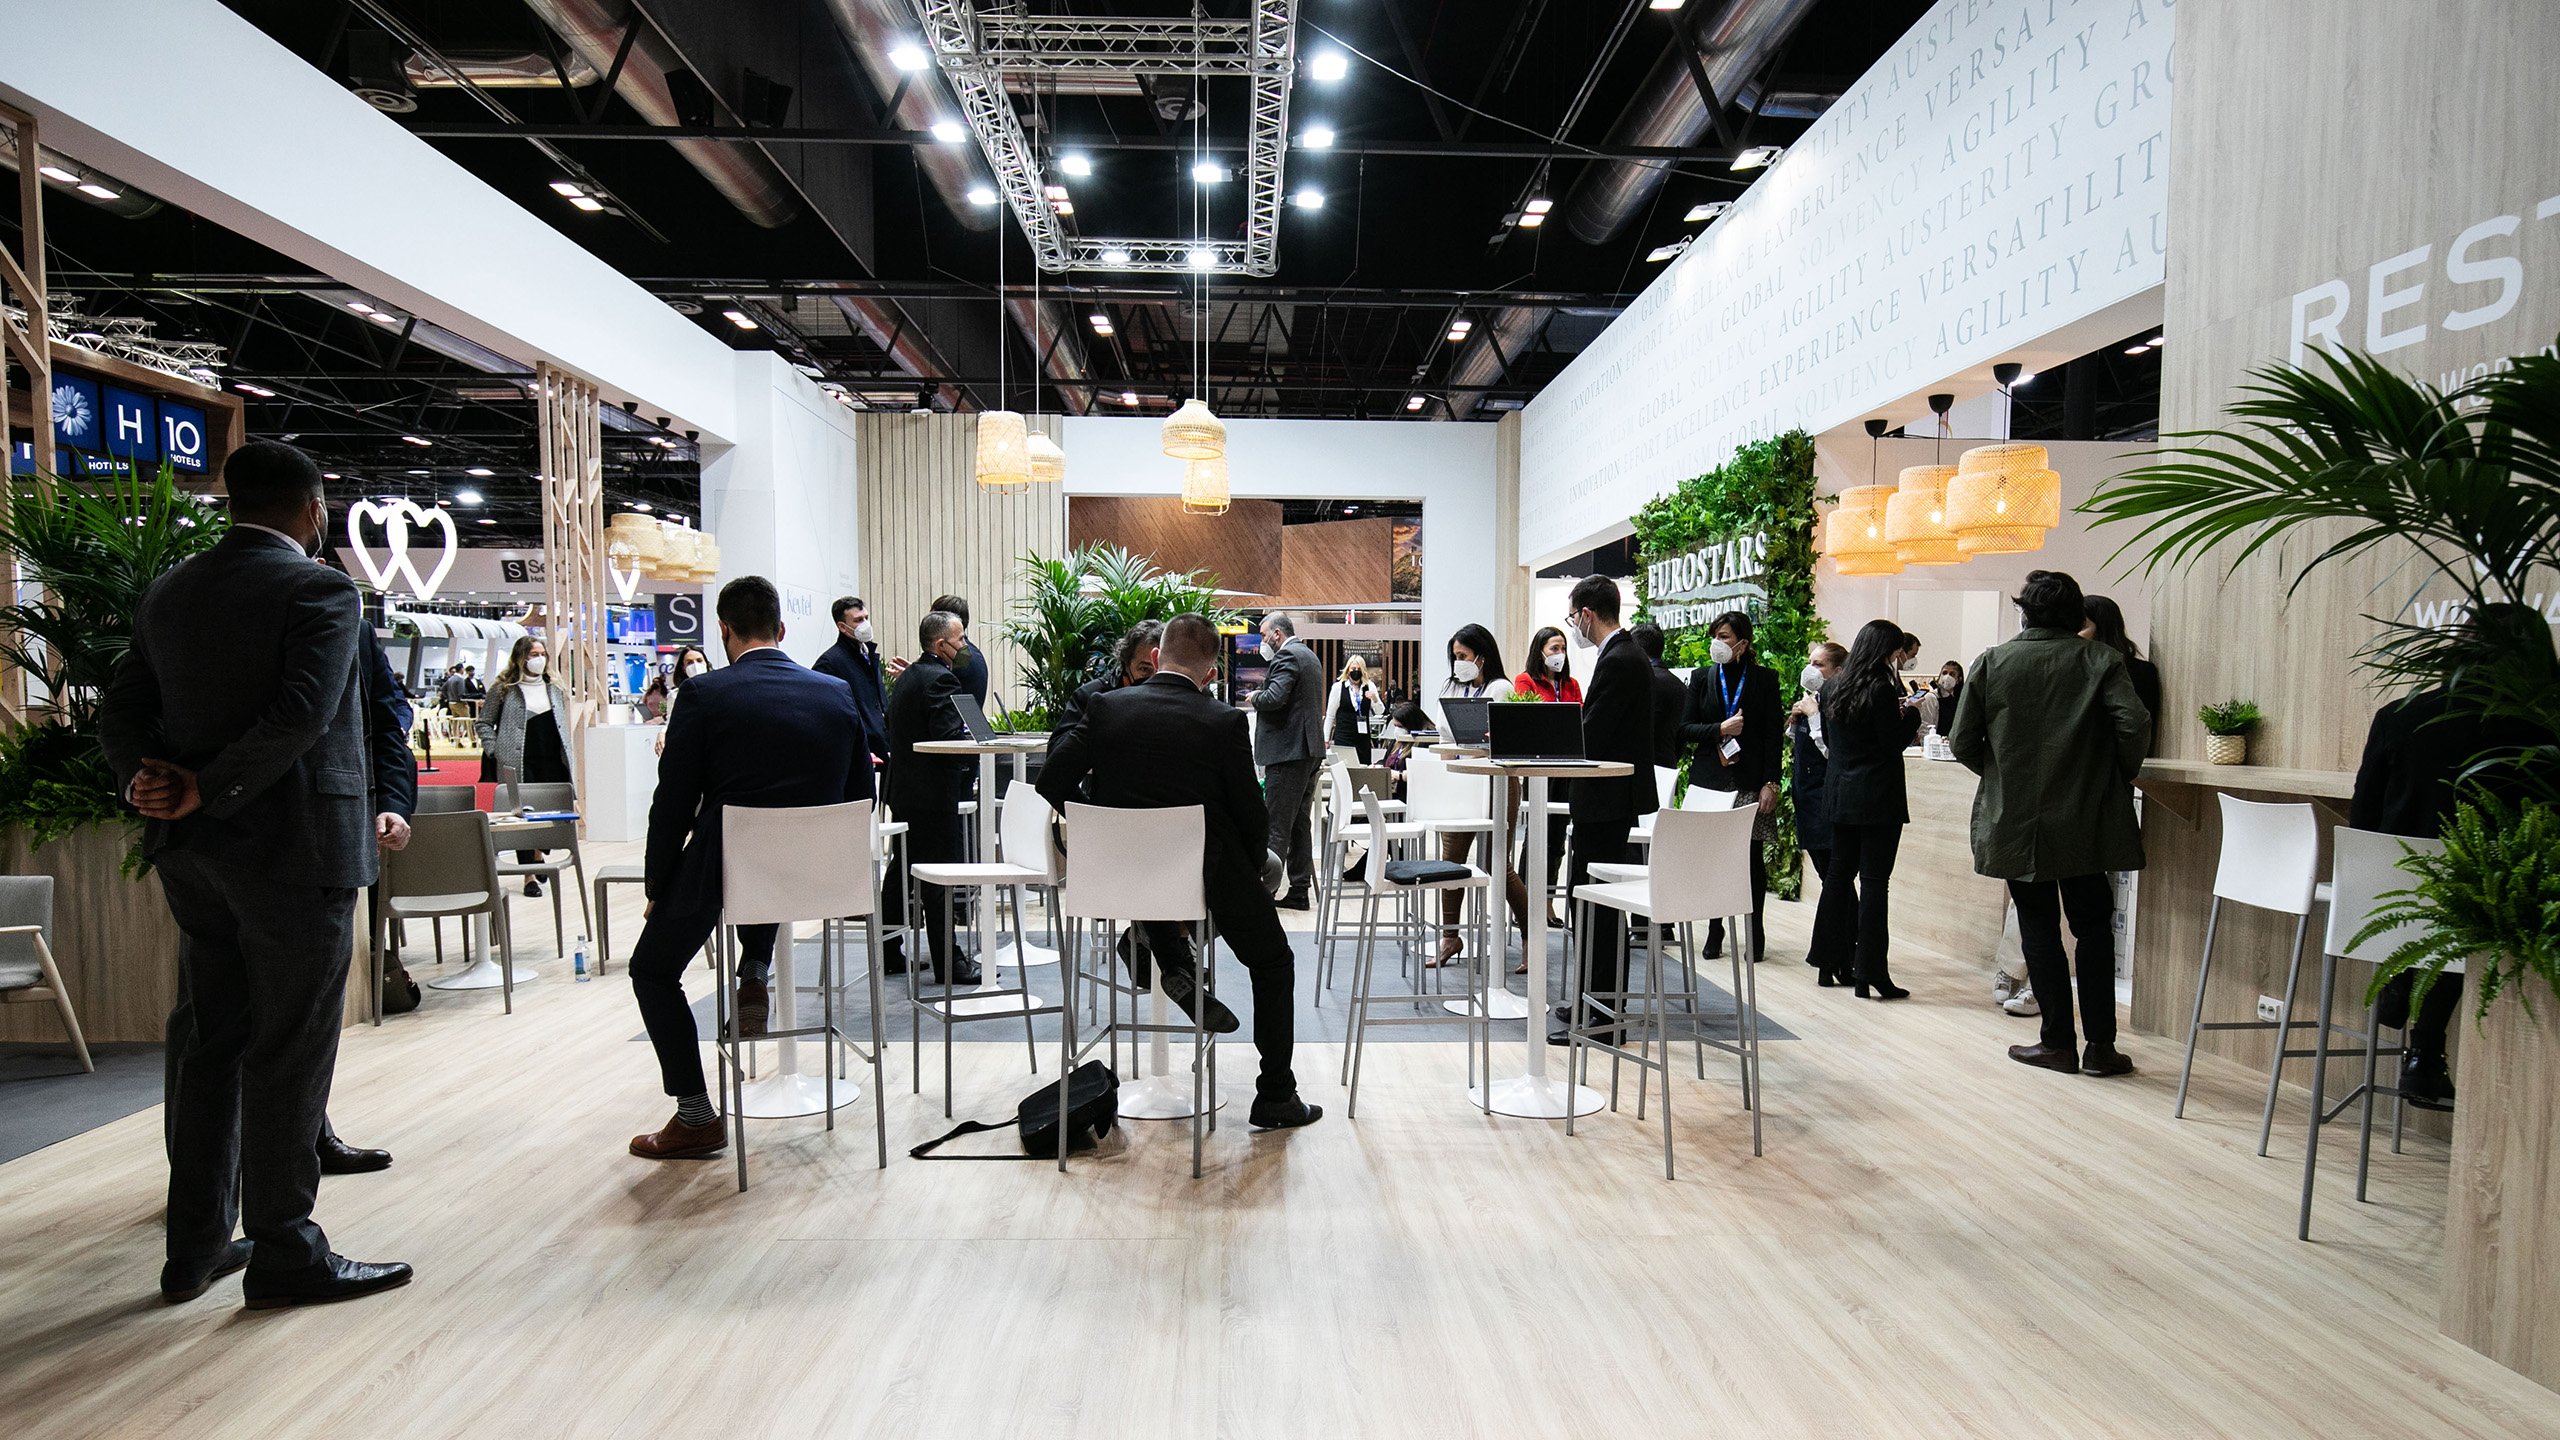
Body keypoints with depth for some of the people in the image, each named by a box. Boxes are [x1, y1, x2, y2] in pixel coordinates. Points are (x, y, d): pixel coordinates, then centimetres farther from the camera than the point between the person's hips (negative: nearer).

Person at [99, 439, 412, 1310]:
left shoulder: (169, 593, 11)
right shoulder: (320, 590, -12)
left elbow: (121, 709, 9)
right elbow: (300, 716, -23)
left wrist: (146, 782, -5)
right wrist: (208, 792, -14)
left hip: (195, 853, 8)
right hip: (293, 848, -7)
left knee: (214, 1044, 17)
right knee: (290, 1053, 1)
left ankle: (196, 1247, 25)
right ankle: (284, 1253, 11)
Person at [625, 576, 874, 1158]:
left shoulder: (704, 696, -10)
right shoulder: (838, 694, 0)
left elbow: (674, 804, -8)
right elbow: (860, 796, 7)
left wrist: (656, 885, 7)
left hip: (720, 874, -4)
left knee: (653, 971, 21)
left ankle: (697, 1118, 21)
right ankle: (754, 976, 26)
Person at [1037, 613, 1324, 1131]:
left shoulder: (1106, 707, -4)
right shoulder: (1224, 723, -11)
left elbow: (1053, 782, -2)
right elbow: (1251, 816, -7)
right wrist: (1253, 868, 12)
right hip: (1208, 877, -3)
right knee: (1273, 964, 21)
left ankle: (1176, 967, 23)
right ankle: (1275, 1096, 20)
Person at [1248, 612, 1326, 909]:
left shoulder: (1287, 656, -12)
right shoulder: (1310, 656, 19)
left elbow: (1274, 698, -26)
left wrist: (1255, 696, -5)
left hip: (1288, 751, -10)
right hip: (1311, 750, 10)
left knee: (1276, 826, -8)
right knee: (1300, 823, 12)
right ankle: (1299, 890, 15)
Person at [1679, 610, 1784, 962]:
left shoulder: (1764, 679, 4)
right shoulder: (1701, 677, 9)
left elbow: (1775, 735, 2)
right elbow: (1685, 728, 6)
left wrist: (1770, 782, -6)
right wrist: (1719, 729, -11)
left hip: (1750, 781, -1)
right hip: (1710, 778, 2)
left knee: (1753, 857, 1)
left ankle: (1755, 933, 13)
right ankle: (1715, 932, 13)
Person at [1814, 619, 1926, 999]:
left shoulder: (1830, 688, 7)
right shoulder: (1881, 689, -15)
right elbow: (1895, 742, -13)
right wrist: (1911, 713, 3)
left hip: (1840, 793, 7)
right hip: (1878, 796, -7)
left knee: (1839, 875, 13)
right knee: (1874, 881, -4)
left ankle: (1835, 963, 20)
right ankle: (1869, 972, -3)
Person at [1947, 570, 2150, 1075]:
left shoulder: (1991, 662, -1)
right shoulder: (2101, 660, -3)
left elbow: (1963, 741, -2)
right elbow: (2133, 722, -16)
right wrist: (2121, 776, 1)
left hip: (2014, 821, 0)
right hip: (2084, 820, 0)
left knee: (2039, 932, 9)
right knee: (2093, 928, 12)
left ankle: (2058, 1042, 12)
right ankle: (2100, 1046, 14)